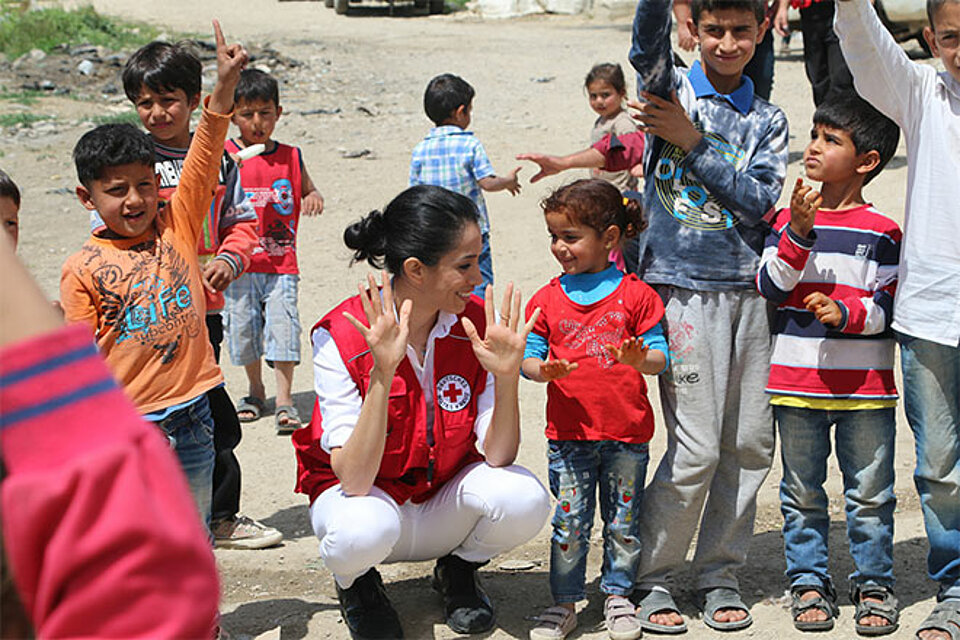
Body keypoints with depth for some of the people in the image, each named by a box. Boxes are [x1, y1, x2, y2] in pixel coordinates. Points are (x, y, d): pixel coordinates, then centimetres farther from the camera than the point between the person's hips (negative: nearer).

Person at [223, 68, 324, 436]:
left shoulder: (289, 157, 7)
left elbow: (308, 191, 18)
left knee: (283, 323, -8)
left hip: (282, 263, 1)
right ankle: (255, 389, 29)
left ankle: (284, 399, -2)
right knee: (243, 326, 8)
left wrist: (314, 198, -5)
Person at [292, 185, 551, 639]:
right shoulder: (341, 337, -22)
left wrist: (506, 375, -32)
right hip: (369, 493, -3)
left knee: (524, 499, -27)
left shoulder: (476, 325, -12)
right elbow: (354, 480, -28)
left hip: (446, 495, 3)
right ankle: (355, 583, 2)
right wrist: (383, 373, -38)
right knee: (364, 529, -37)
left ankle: (458, 571, 8)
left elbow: (497, 456, -15)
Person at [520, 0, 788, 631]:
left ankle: (720, 574, 20)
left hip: (747, 289, 4)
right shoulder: (672, 89, 3)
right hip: (683, 288, -4)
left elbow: (760, 201, -3)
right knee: (696, 448, -7)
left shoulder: (768, 121, 11)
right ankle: (653, 579, 8)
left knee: (750, 443, 5)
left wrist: (692, 140, -9)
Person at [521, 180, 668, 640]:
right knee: (569, 522, 3)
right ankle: (565, 603, 15)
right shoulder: (547, 299, 4)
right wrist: (544, 370, -18)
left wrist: (639, 360, -24)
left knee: (623, 521, 9)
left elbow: (660, 355, -1)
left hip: (627, 433, -1)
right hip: (568, 433, 1)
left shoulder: (635, 295, -1)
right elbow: (528, 357, 5)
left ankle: (618, 595, 24)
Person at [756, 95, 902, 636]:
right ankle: (809, 582, 22)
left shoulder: (882, 232, -3)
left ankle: (873, 584, 20)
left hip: (864, 386, -2)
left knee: (870, 493, 7)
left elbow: (888, 305, -5)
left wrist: (846, 314, -22)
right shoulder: (789, 220, 4)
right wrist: (798, 233, -16)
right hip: (796, 382, 2)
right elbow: (771, 288, -5)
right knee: (803, 493, 10)